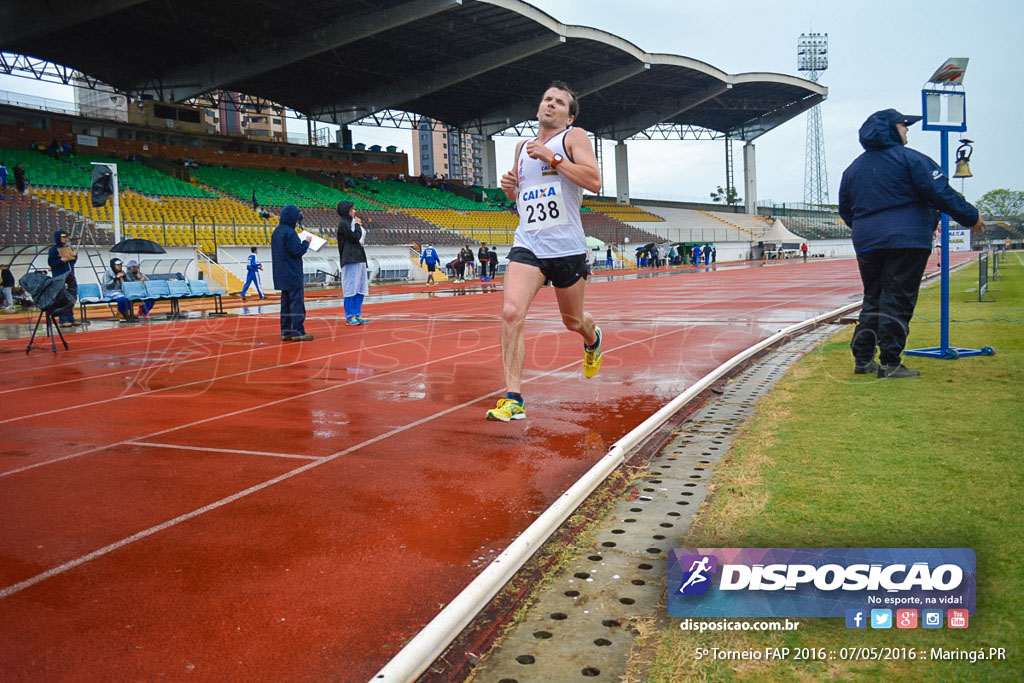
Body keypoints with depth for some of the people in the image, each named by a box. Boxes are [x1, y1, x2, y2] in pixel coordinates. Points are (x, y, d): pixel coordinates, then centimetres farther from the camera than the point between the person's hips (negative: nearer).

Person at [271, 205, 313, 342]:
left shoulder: (276, 232, 12)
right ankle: (298, 332, -6)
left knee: (286, 302, 11)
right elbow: (297, 251, -19)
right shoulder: (289, 232, -16)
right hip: (292, 274, -9)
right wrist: (306, 242, -3)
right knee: (296, 302, -6)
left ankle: (286, 331, 12)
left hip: (282, 275, 9)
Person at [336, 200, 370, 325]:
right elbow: (355, 237, -15)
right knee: (351, 287, -8)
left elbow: (363, 235, 20)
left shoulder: (351, 223, 19)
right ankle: (349, 316, -4)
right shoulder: (343, 223, -7)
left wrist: (359, 225, 7)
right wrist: (357, 225, -4)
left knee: (360, 287, 9)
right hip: (350, 259, -9)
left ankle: (357, 315, 13)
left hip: (359, 257, 9)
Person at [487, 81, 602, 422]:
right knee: (511, 313, -19)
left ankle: (592, 340, 53)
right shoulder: (522, 147, 16)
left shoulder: (574, 136, 0)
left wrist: (552, 157, -19)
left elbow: (594, 181, -16)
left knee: (573, 321, 14)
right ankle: (513, 399, -16)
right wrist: (510, 187, 5)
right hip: (527, 245, 3)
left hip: (567, 248, -3)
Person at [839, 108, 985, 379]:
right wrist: (971, 217, 0)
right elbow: (940, 193, -10)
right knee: (897, 301, -4)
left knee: (872, 299, 14)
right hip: (905, 242, -6)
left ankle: (862, 359, 12)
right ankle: (890, 363, -4)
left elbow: (846, 212, 20)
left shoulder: (853, 168, 15)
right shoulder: (909, 158, -4)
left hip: (866, 244, 6)